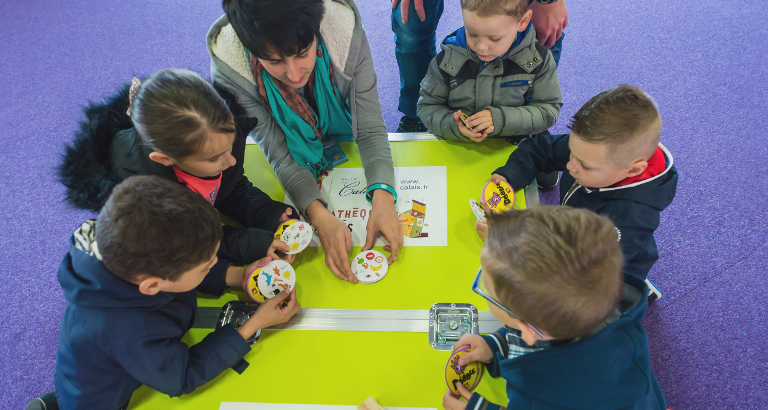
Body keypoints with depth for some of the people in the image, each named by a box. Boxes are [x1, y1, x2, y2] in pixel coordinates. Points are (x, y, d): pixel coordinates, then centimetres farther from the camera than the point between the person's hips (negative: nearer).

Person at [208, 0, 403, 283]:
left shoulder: (345, 30, -35)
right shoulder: (229, 70, -35)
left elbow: (370, 129, -28)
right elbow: (282, 158, -29)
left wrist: (383, 197, -44)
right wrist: (320, 217, -45)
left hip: (345, 142, 1)